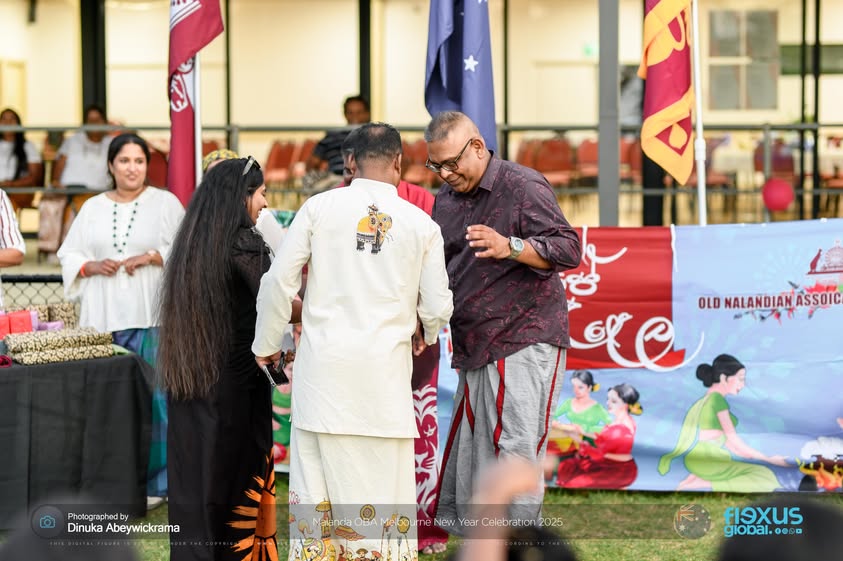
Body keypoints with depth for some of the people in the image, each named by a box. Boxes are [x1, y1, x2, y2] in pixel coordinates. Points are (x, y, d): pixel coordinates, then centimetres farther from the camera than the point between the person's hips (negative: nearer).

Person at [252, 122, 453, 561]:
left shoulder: (319, 207, 0)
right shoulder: (421, 224, 2)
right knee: (382, 483, 4)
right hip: (384, 368, 0)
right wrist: (424, 332, 28)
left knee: (317, 475, 6)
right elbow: (438, 306, 5)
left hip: (323, 363, 0)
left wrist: (266, 343, 13)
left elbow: (279, 280, -1)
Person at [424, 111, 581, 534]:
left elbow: (568, 249, -17)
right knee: (467, 454, 8)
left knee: (516, 447, -12)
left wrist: (510, 247, -31)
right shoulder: (445, 199, 15)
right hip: (474, 347, 8)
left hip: (525, 337, -7)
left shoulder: (524, 186, -8)